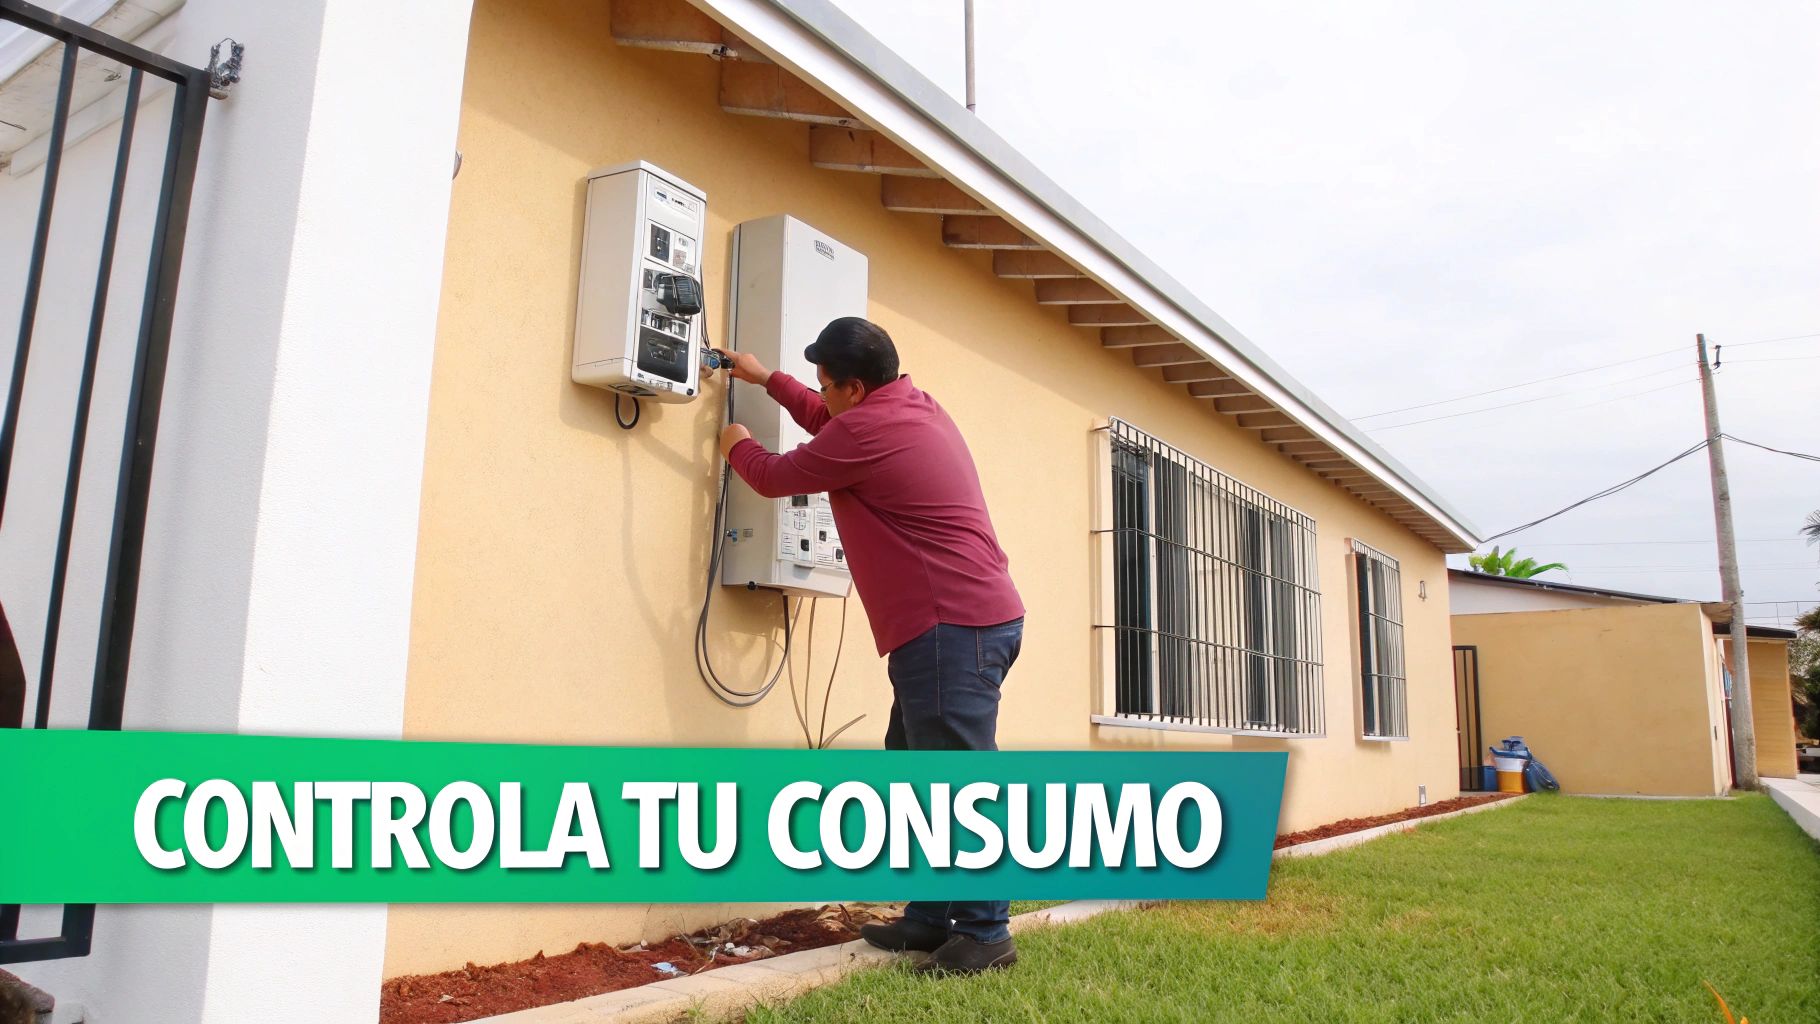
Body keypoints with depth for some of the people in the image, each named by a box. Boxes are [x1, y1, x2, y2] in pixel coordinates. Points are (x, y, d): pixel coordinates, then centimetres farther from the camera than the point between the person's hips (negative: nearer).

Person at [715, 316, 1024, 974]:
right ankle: (931, 917, 19)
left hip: (953, 626, -11)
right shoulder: (912, 405, 17)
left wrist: (739, 446, 24)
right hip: (966, 622, 11)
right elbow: (829, 426, 37)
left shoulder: (866, 428, -13)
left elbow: (775, 477, 3)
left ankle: (986, 933, 0)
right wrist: (768, 380, 39)